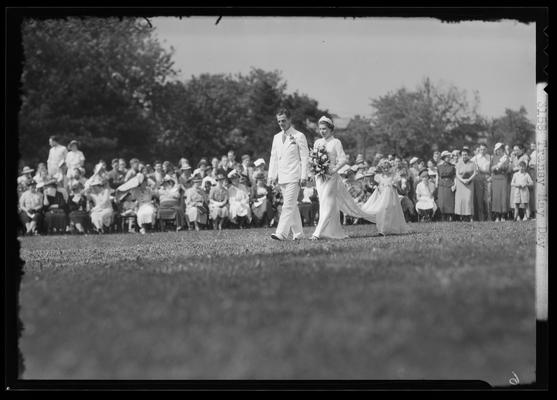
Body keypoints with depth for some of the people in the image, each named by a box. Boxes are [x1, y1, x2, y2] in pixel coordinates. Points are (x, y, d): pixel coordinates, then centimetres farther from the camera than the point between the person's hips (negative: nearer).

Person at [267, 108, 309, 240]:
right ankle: (297, 233, 16)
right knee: (292, 206, 10)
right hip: (281, 178, 6)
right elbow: (273, 158, 17)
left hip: (294, 177, -6)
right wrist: (271, 176, 9)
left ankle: (281, 233, -23)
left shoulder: (299, 136, -2)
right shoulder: (277, 137, 16)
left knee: (288, 205, -14)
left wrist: (304, 176, -12)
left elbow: (305, 157, -5)